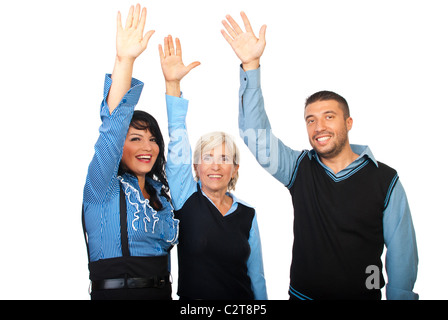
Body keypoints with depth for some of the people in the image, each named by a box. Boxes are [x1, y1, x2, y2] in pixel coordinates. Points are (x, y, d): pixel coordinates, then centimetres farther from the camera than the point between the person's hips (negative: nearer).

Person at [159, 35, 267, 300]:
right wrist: (173, 84, -24)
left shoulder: (247, 214, 1)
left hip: (241, 300, 2)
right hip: (192, 297, -2)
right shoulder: (187, 200, -6)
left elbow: (256, 276, 6)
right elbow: (178, 144, -17)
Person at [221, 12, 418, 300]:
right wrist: (251, 65, -20)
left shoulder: (385, 179, -7)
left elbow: (402, 253, -4)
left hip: (364, 294, -1)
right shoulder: (300, 168, -3)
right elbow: (256, 136, -13)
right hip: (302, 294, 2)